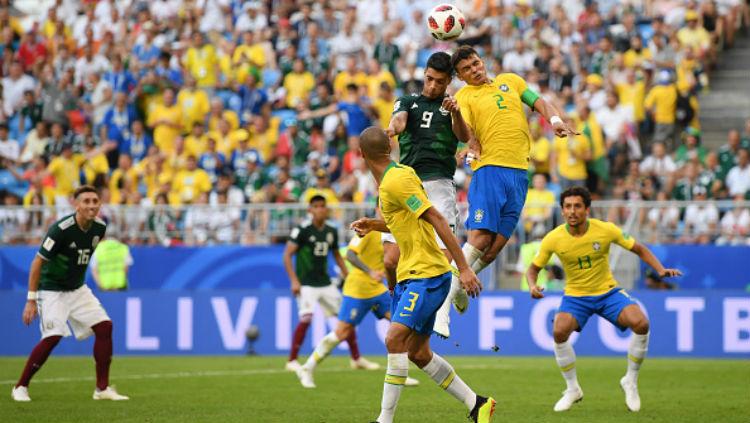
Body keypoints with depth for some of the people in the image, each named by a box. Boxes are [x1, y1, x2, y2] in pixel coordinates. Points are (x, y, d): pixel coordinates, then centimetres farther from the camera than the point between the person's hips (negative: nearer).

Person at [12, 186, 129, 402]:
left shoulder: (99, 227, -4)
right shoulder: (61, 230, -24)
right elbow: (38, 262, -20)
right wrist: (31, 300, -21)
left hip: (78, 290, 7)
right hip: (52, 291, -7)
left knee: (104, 326, -5)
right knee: (53, 337, -18)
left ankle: (102, 388, 2)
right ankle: (20, 387, -2)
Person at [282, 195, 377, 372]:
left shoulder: (331, 231, 7)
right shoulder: (302, 230, -11)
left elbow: (337, 255, 21)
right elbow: (287, 255, -12)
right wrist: (294, 281, -19)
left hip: (325, 283, 6)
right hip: (306, 284, -6)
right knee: (306, 319, -22)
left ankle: (357, 359, 18)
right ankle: (292, 361, -10)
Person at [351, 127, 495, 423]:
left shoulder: (397, 180, -16)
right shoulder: (390, 179, 12)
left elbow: (436, 219, -20)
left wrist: (464, 268, -23)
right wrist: (374, 225, 14)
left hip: (427, 275, -10)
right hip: (407, 276, 10)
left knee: (395, 339, -20)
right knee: (418, 353, 9)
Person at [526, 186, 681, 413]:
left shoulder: (606, 230, -15)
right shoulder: (553, 239, -14)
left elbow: (640, 249, -1)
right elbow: (533, 268, 2)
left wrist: (661, 270, -16)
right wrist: (532, 286, -20)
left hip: (608, 292, 0)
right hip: (575, 295, 0)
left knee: (641, 323, -25)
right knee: (559, 331, -30)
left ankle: (631, 382, -1)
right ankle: (573, 389, -6)